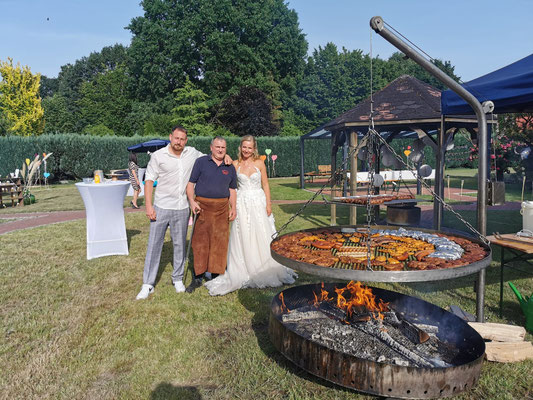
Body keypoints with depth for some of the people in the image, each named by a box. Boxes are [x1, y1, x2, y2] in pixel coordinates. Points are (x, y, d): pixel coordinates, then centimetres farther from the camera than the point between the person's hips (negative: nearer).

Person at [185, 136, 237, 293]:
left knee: (219, 242, 3)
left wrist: (233, 208, 4)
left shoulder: (230, 168, 13)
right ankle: (198, 277, 11)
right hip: (203, 206, -2)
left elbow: (232, 190, 17)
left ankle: (216, 275, 15)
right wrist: (192, 201, -12)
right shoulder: (201, 162, 4)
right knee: (200, 241, 0)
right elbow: (190, 183, 2)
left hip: (222, 207, 2)